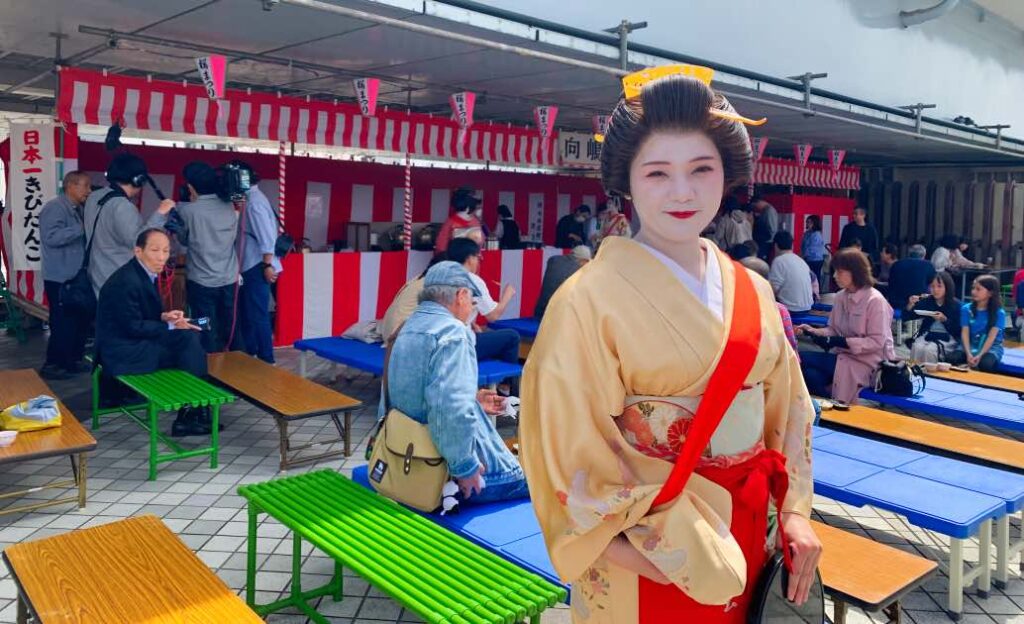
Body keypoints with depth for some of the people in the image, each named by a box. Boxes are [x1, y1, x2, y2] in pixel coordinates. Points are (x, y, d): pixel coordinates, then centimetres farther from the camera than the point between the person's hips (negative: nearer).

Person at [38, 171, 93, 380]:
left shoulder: (77, 209, 14)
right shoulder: (55, 207, -14)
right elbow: (51, 237, -27)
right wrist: (82, 228, -26)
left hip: (75, 276, 9)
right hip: (60, 278, -9)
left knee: (81, 318, 14)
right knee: (63, 323, -4)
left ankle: (73, 360, 25)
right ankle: (51, 365, 7)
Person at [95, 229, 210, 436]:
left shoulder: (145, 273, 6)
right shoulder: (127, 282, -22)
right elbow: (133, 327, -20)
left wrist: (164, 317, -3)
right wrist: (171, 326, -15)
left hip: (134, 341, 9)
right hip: (122, 352, -9)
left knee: (191, 337, -4)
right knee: (188, 341, -16)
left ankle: (190, 411, -2)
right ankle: (193, 413, -5)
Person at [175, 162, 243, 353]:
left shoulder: (185, 210, -10)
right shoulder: (229, 207, -1)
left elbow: (183, 239, 6)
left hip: (201, 282, -3)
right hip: (230, 280, 4)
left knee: (207, 334, 5)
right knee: (232, 329, 14)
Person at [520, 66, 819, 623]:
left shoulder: (753, 294, 1)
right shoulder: (589, 299, -17)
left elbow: (787, 409, 9)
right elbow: (572, 448, -18)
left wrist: (795, 509, 1)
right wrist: (671, 547, -20)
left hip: (745, 535, 6)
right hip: (649, 557, -5)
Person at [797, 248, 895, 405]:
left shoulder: (875, 301, -14)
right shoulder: (840, 297, 6)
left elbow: (877, 342, -17)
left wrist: (841, 342, -24)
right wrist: (812, 331, -8)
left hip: (869, 364, -6)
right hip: (847, 357, 6)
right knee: (810, 373, -25)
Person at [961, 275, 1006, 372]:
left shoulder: (999, 313, -5)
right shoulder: (966, 309, 2)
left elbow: (991, 337, -15)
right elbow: (965, 333, -7)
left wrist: (980, 355, -29)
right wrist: (969, 354, -23)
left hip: (992, 347, -2)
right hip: (971, 345, 2)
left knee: (986, 362, -38)